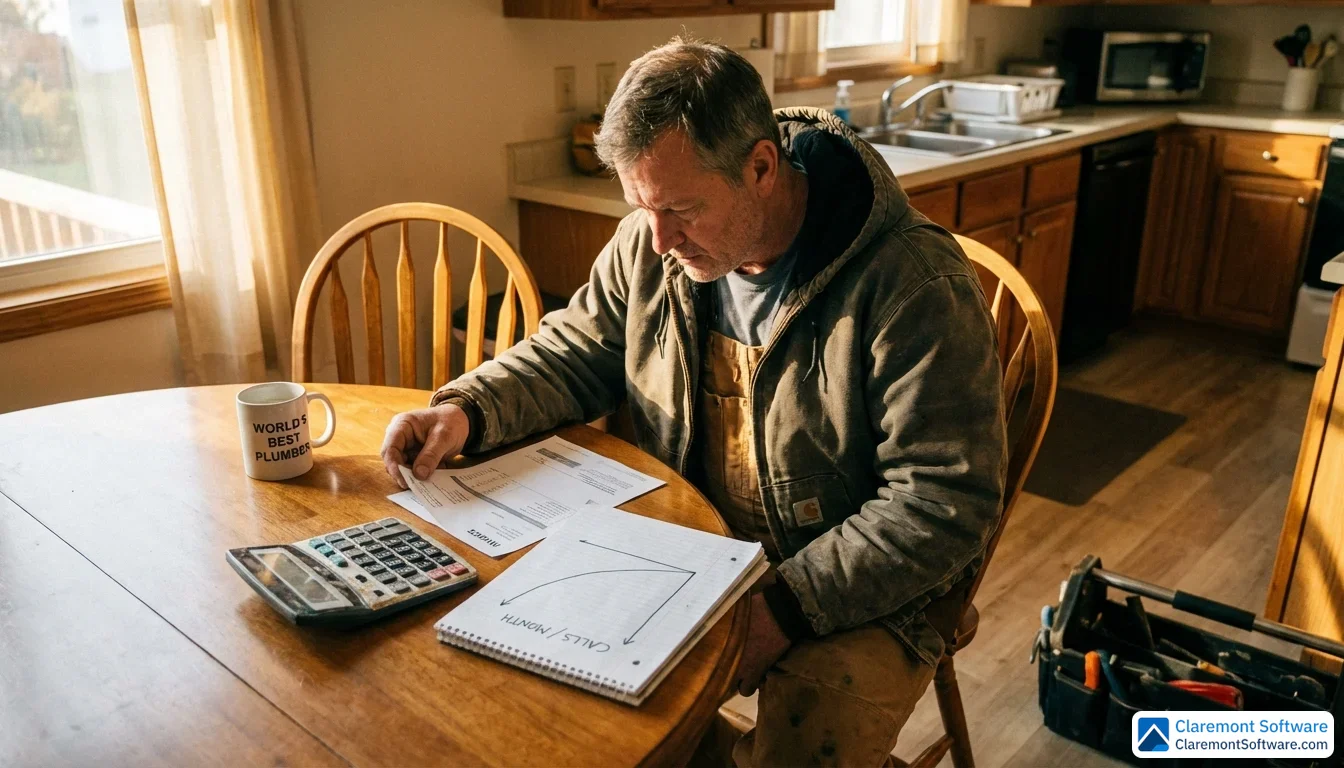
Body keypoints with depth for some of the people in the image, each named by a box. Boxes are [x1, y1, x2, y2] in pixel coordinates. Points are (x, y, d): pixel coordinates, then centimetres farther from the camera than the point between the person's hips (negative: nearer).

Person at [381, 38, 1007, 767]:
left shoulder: (914, 286, -24)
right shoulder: (653, 243, -6)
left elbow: (947, 503, -22)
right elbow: (577, 352, 8)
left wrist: (788, 603, -27)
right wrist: (467, 409, -11)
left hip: (864, 588, -5)